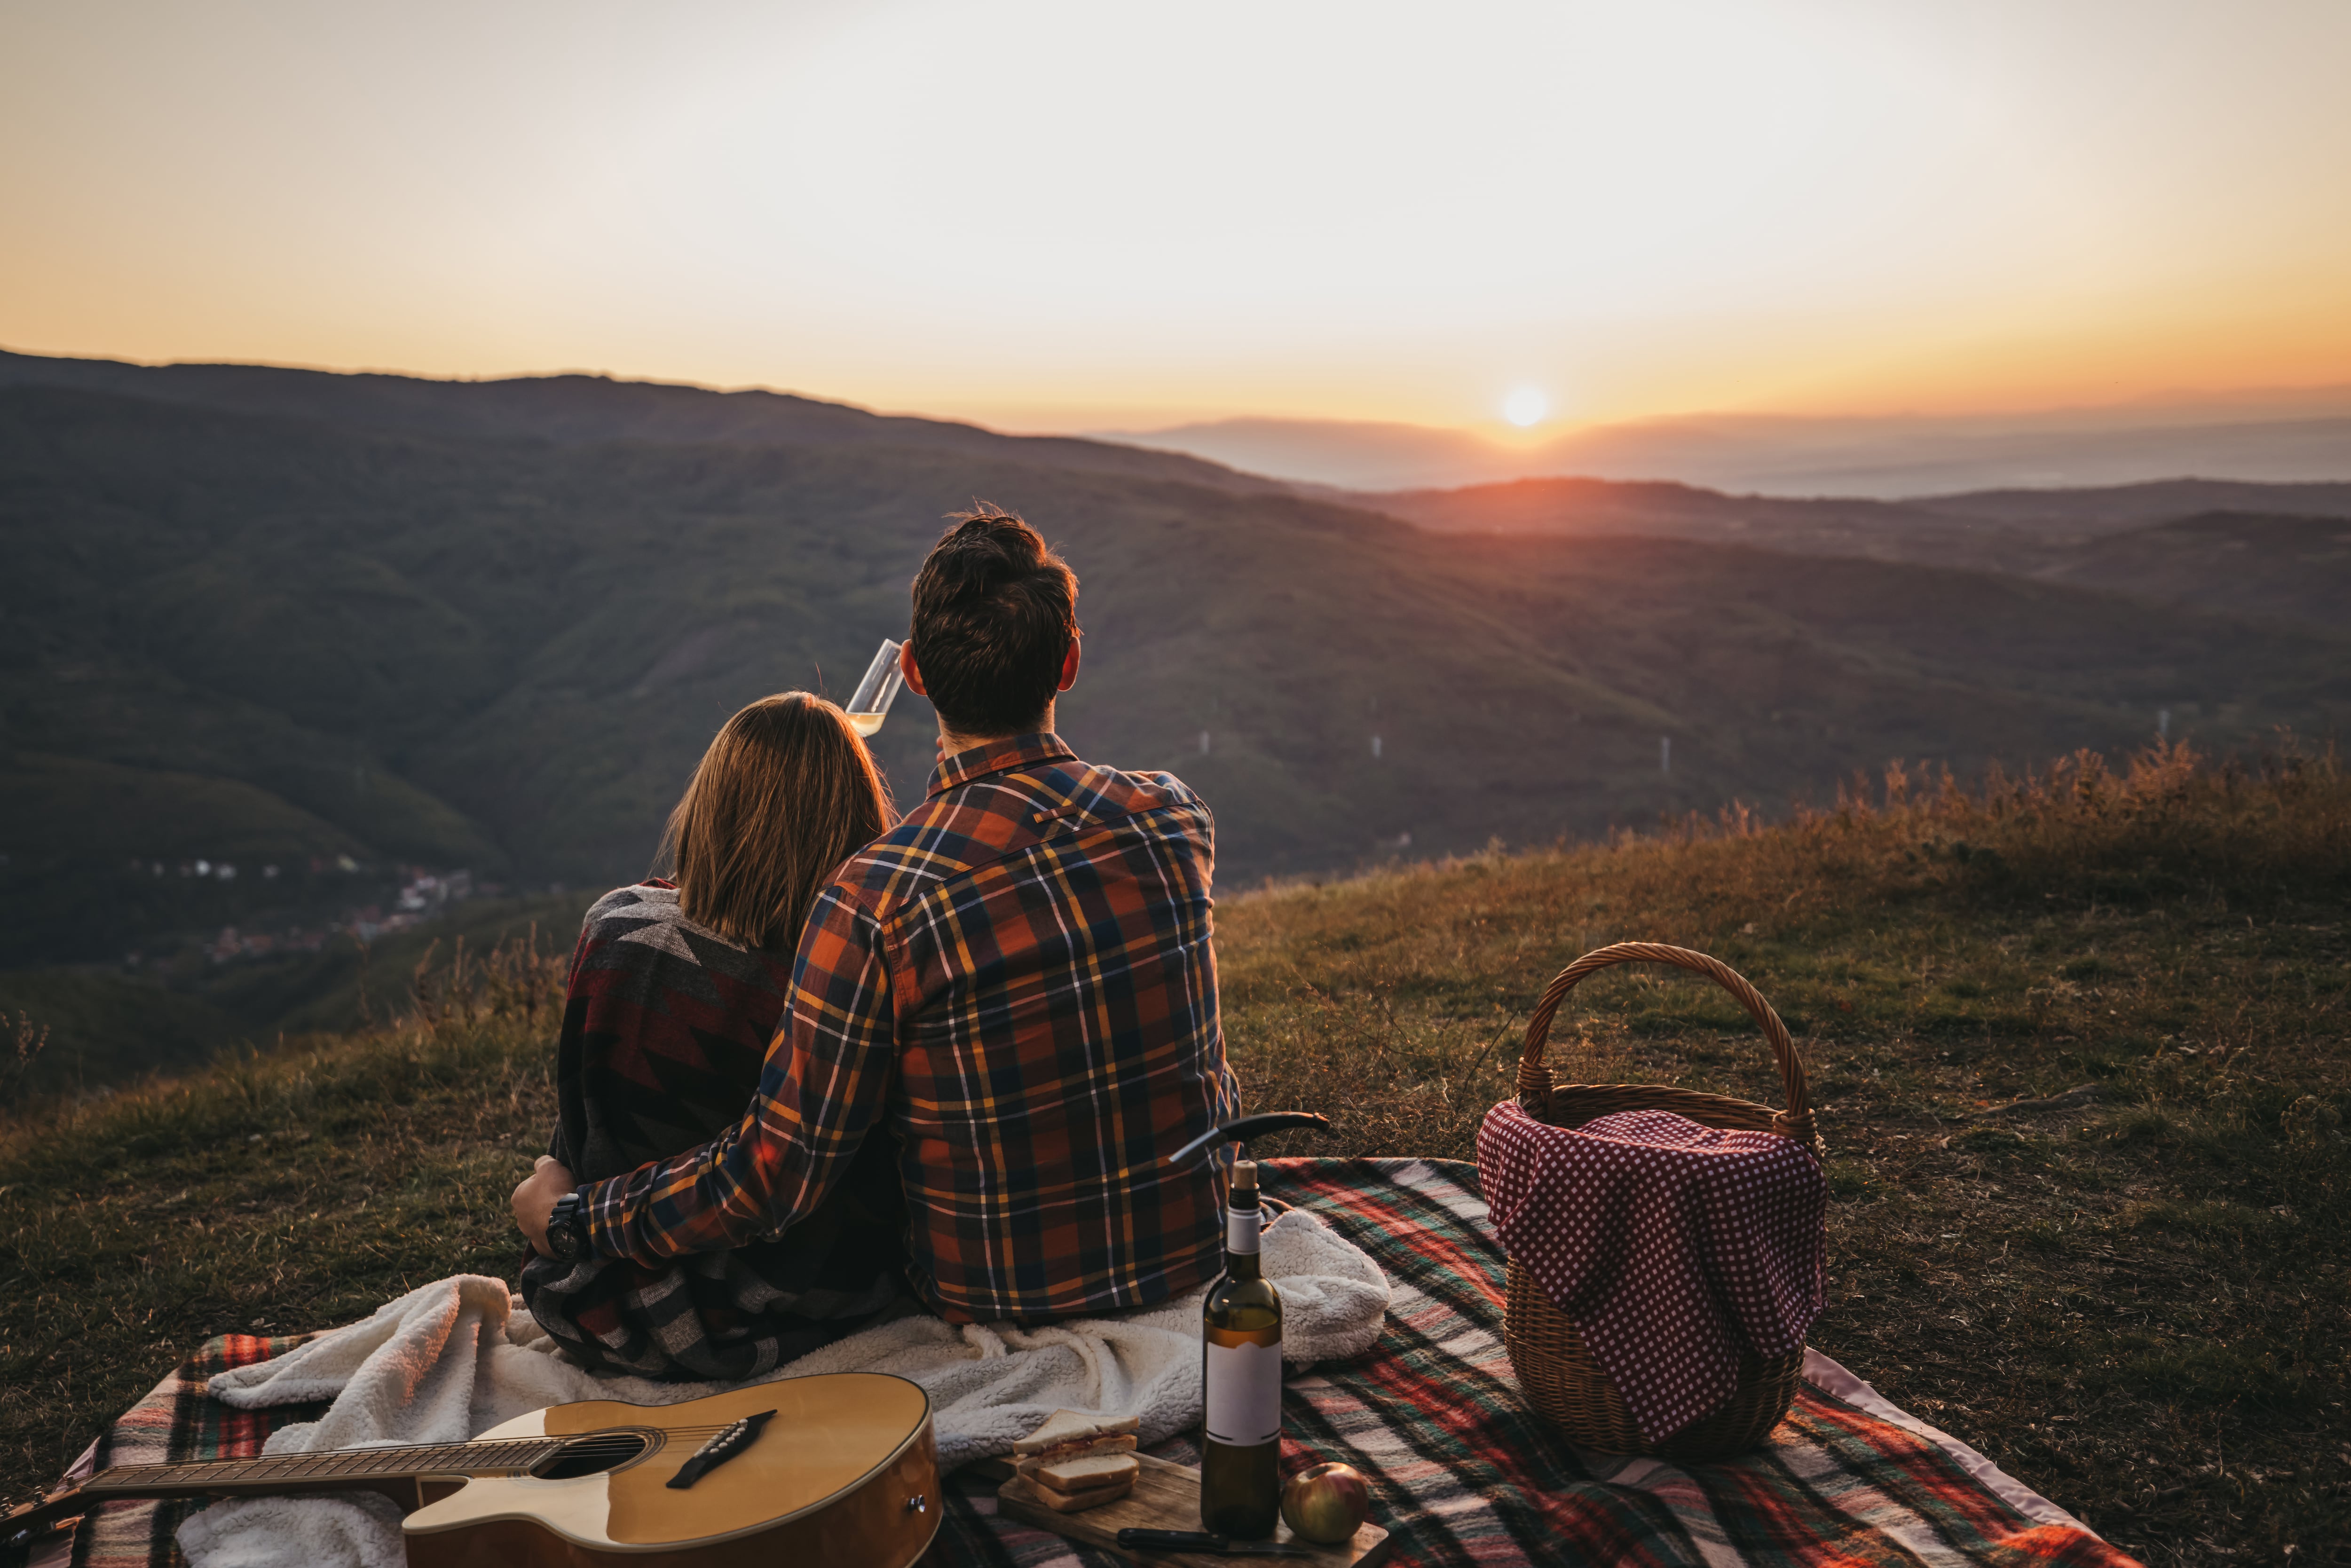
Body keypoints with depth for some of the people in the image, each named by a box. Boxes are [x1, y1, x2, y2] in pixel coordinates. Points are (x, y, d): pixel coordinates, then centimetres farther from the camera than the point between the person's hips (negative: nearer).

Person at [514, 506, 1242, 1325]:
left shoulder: (876, 899, -25)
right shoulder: (1175, 818, -13)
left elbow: (778, 1178, -19)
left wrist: (573, 1218, -3)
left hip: (998, 1300, -2)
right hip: (1199, 1254, 2)